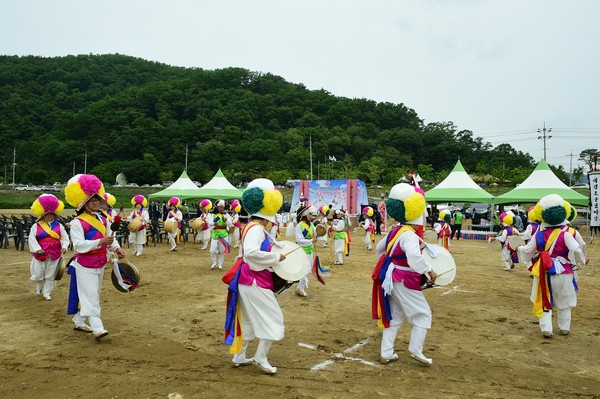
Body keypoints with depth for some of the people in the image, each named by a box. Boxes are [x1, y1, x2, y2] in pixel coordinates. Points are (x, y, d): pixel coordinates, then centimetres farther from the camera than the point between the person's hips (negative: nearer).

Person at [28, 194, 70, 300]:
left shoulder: (59, 226, 2)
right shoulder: (36, 226, -2)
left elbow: (65, 237, -1)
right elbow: (31, 239, -9)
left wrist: (64, 246, -19)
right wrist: (37, 249, -22)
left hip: (54, 254, 1)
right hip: (40, 254, -1)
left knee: (50, 275, 7)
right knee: (38, 274, 7)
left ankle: (47, 293, 22)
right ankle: (39, 286, 41)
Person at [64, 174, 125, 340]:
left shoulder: (103, 220, 8)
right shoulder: (77, 222, -14)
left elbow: (110, 238, 11)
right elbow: (79, 245, -22)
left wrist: (116, 248, -10)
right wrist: (100, 242, -31)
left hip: (100, 264, 7)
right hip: (85, 266, -7)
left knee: (91, 295, 16)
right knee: (91, 296, -9)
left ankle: (79, 321, 32)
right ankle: (97, 329, -10)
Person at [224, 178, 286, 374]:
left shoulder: (253, 226, 12)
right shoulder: (256, 228, -21)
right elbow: (251, 252, -37)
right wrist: (275, 257, -27)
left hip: (251, 280, 10)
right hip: (255, 282, -10)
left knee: (250, 320, 19)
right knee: (273, 318, 0)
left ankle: (239, 356, 30)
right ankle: (260, 358, 7)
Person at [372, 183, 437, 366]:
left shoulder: (395, 231, 8)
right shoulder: (409, 235, -21)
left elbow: (379, 249, 22)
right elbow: (414, 257, -39)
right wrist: (429, 270, -27)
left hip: (391, 279, 9)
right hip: (405, 282, -9)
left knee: (393, 316, 17)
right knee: (423, 314, 7)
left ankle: (386, 353, 21)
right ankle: (415, 350, 9)